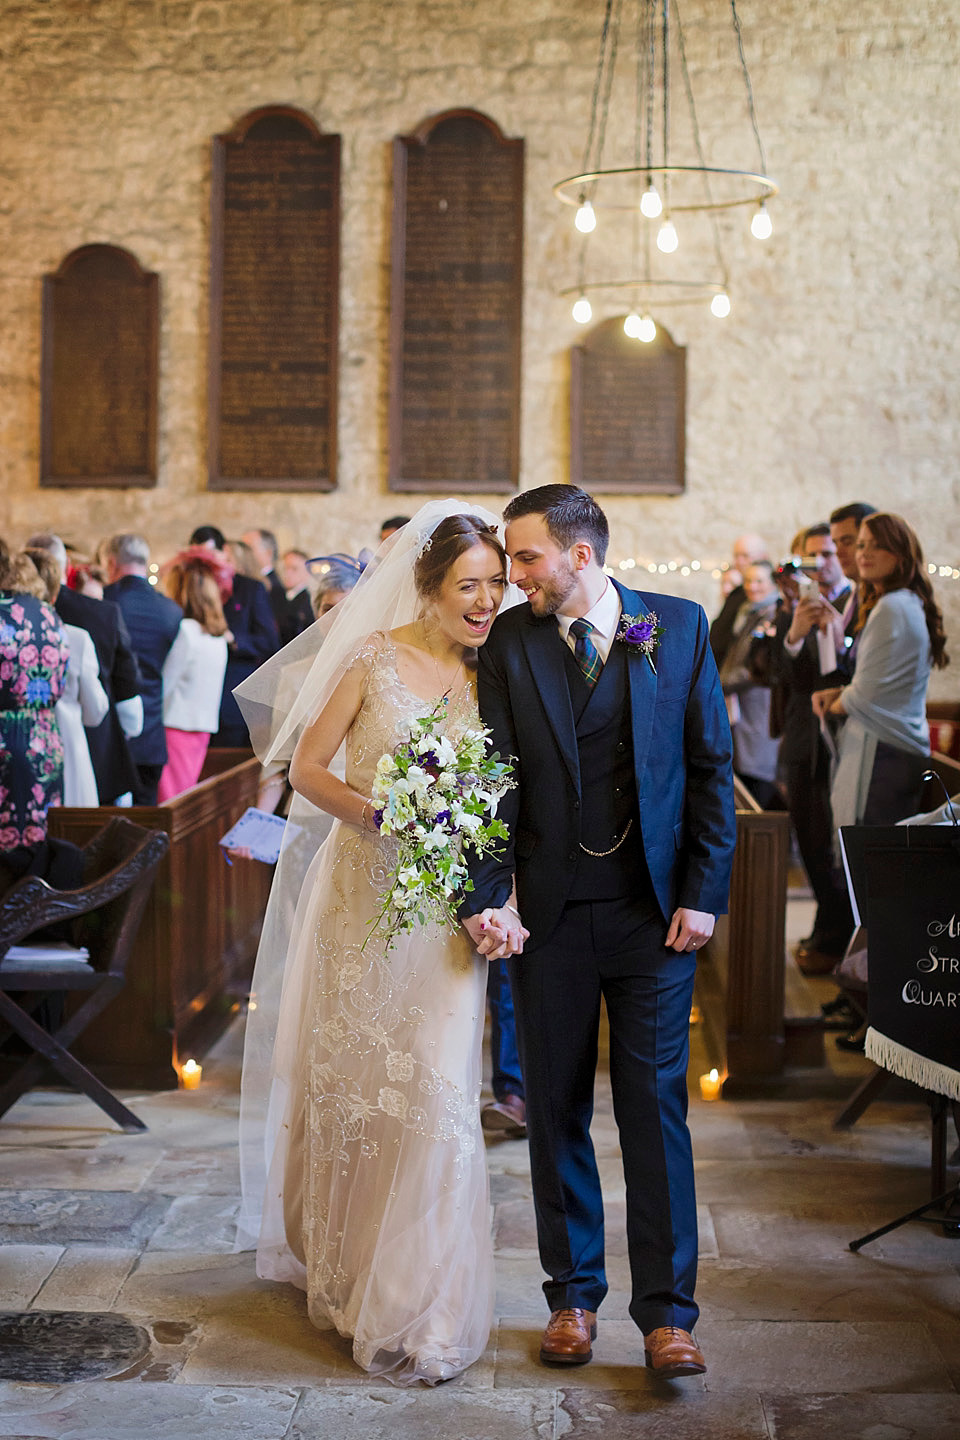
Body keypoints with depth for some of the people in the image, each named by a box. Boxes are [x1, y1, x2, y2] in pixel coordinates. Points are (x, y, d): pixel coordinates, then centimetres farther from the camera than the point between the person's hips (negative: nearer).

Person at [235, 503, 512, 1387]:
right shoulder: (371, 659, -6)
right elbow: (308, 769, -3)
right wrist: (387, 812, -19)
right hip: (365, 895, -2)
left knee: (437, 1093, -2)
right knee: (353, 1083, 9)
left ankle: (419, 1306, 13)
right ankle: (344, 1273, 31)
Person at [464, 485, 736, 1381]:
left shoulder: (679, 626, 0)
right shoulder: (509, 641, 1)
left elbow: (711, 765, 3)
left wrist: (703, 893, -3)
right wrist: (488, 896, -13)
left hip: (654, 911, -1)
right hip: (550, 913, 1)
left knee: (655, 1107, 2)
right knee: (556, 1111, 10)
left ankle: (666, 1313, 11)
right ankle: (573, 1296, 25)